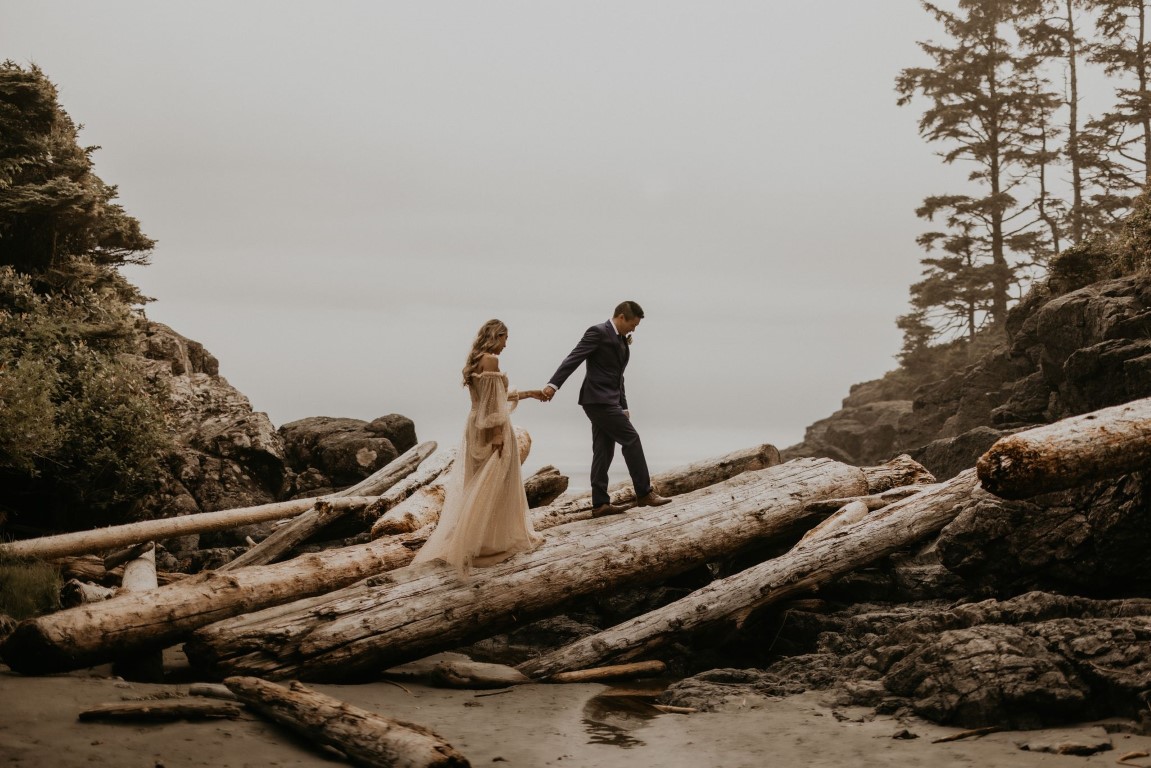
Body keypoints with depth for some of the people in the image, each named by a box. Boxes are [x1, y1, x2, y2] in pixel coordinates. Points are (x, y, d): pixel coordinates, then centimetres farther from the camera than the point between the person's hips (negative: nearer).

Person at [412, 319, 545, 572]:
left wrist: (528, 393, 26)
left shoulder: (477, 361, 14)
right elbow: (493, 400, -20)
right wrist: (498, 434, -21)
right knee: (494, 487, -1)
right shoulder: (491, 360, -15)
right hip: (492, 429, -9)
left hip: (476, 427, 9)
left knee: (476, 485, 14)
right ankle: (491, 542, 5)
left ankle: (466, 539, 19)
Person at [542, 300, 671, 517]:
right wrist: (553, 385, -29)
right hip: (598, 399, -9)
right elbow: (574, 358, -19)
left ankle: (600, 503, 10)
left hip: (607, 401, 9)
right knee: (631, 439, -8)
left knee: (604, 451, 8)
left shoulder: (622, 340, 18)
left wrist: (623, 407, 20)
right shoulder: (598, 332, -10)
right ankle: (644, 493, -2)